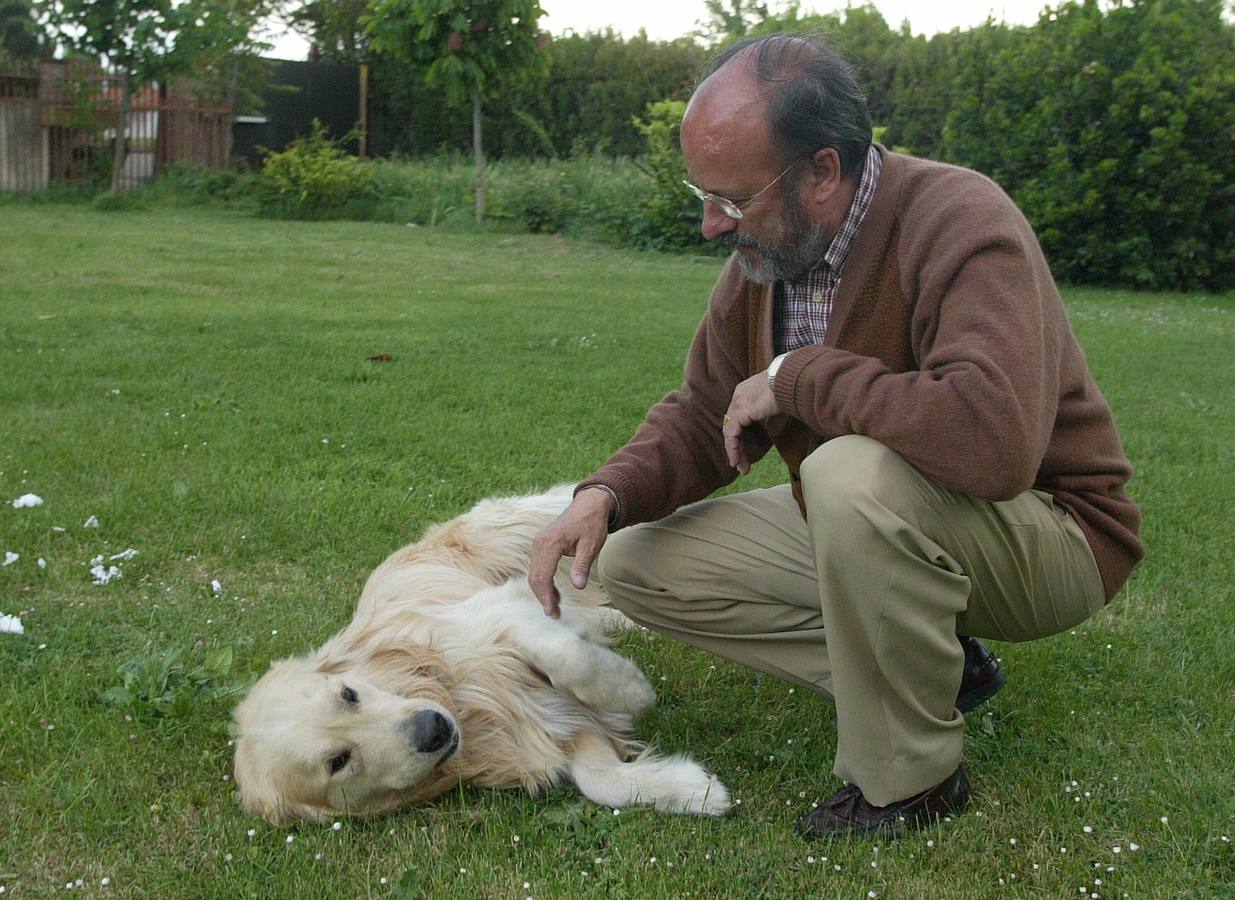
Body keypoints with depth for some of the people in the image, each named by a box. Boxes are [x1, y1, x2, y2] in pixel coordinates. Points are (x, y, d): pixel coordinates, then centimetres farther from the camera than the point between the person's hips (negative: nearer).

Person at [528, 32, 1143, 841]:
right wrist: (609, 494, -15)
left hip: (1046, 535, -8)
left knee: (854, 476, -38)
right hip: (856, 529, 8)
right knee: (638, 563, 0)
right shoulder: (761, 257, -5)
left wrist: (797, 376, -31)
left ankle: (909, 782, -15)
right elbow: (703, 417, 5)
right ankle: (930, 667, 1)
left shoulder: (959, 223, -28)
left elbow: (993, 439, -44)